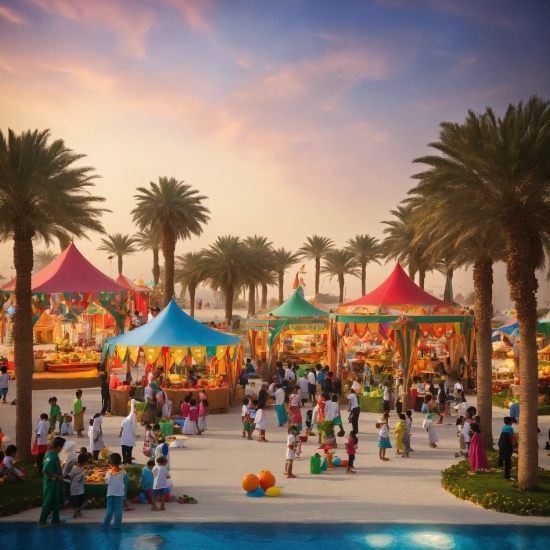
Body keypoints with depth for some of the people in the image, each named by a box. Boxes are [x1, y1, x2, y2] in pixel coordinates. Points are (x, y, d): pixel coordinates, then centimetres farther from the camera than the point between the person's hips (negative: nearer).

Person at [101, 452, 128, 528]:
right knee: (118, 510, 3)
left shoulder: (109, 472, -5)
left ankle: (104, 525, 7)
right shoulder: (122, 471, -7)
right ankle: (117, 525, 2)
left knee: (109, 509, 8)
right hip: (119, 493, -1)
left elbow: (106, 481, 4)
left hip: (110, 493, 1)